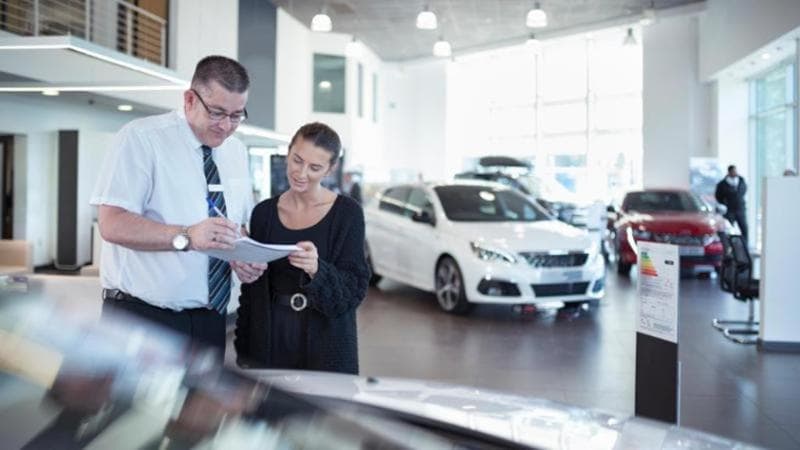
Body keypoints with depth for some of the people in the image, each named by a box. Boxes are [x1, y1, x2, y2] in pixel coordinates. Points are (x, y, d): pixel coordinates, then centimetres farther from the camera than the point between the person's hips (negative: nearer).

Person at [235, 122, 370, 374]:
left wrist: (317, 270, -31)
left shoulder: (347, 213, -7)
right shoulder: (264, 212, 3)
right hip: (270, 342, 3)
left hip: (327, 347, -3)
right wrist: (244, 352, 5)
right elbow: (251, 290, 8)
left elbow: (354, 290, -12)